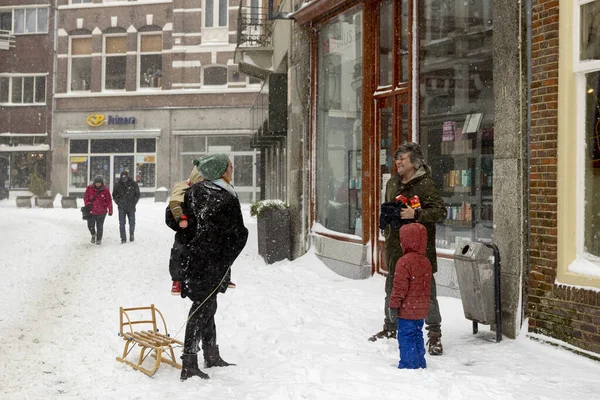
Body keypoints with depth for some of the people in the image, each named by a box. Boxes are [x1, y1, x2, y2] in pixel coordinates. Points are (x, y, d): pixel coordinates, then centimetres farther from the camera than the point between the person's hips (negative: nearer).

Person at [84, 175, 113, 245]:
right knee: (90, 225, 8)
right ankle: (93, 234, 39)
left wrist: (110, 211, 0)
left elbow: (109, 201, -3)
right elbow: (85, 197, 6)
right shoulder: (89, 188, -4)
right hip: (91, 211, 2)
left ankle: (99, 239, 21)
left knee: (100, 226, 4)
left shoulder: (105, 190, -9)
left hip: (101, 212, -2)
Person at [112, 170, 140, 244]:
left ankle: (131, 235, 26)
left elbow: (137, 195, 5)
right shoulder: (118, 185, 1)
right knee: (122, 223, -3)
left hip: (131, 208, 0)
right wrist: (119, 203, 0)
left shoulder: (134, 184, -1)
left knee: (132, 222, 3)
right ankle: (123, 239, 2)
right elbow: (114, 195, 11)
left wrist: (133, 203, -4)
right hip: (122, 208, 0)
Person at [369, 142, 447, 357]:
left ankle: (434, 335, 4)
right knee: (392, 289, 17)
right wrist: (387, 234, 16)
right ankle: (390, 328, 32)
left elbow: (440, 211, -17)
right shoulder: (392, 183, 12)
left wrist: (416, 214, -27)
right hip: (396, 246, 7)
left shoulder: (426, 184, -10)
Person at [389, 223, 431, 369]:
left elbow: (400, 287, -18)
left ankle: (408, 364, 2)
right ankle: (420, 363, 25)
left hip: (407, 309, -8)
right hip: (421, 309, 8)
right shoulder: (426, 261, 8)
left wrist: (394, 304, -10)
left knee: (406, 337, -1)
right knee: (417, 335, 18)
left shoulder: (404, 262, -18)